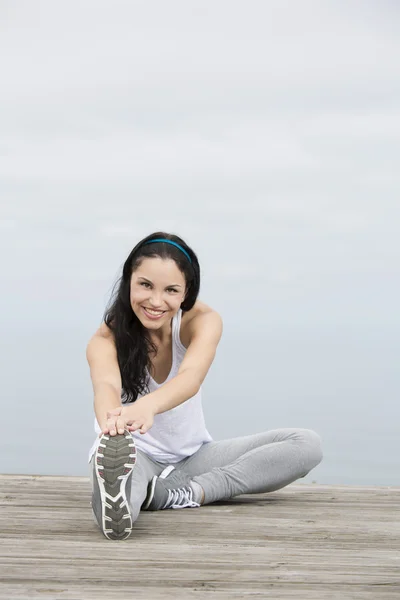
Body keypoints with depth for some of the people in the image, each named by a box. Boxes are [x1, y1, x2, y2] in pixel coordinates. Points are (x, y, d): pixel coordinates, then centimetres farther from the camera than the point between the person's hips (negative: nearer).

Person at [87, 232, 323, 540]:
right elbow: (106, 385, -41)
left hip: (192, 456, 4)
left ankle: (181, 494, -32)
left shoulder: (203, 321, -14)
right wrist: (112, 418, -68)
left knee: (307, 445, -17)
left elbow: (191, 377, -37)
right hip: (136, 456, -4)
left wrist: (147, 405, -61)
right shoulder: (106, 340, -17)